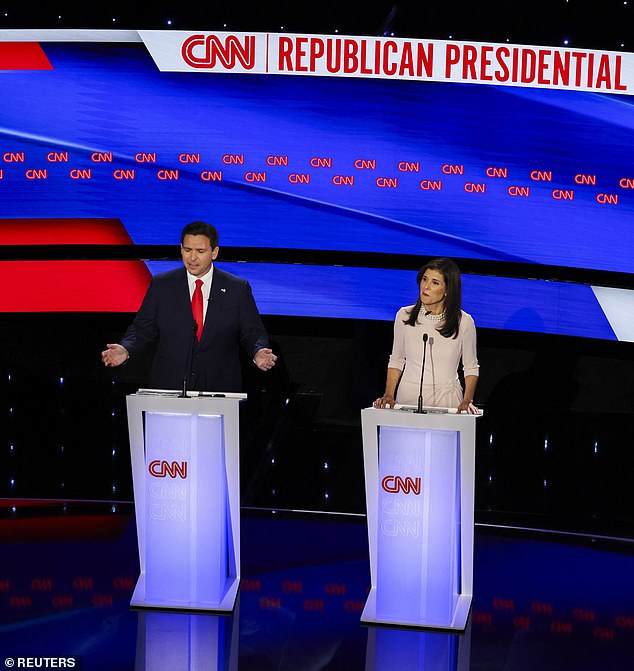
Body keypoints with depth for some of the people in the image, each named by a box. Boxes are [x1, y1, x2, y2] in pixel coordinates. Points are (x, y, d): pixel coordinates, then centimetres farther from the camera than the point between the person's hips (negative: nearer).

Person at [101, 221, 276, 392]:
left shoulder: (237, 289, 2)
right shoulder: (161, 285, 5)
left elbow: (252, 333, 4)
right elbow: (142, 329, 6)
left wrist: (258, 353, -17)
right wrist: (125, 349, -13)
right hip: (168, 387, 1)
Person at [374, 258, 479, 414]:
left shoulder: (464, 322, -4)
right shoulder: (404, 316, 0)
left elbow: (471, 367, 5)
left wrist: (467, 401, -8)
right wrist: (389, 395, 0)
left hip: (446, 399, -1)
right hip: (408, 397, 1)